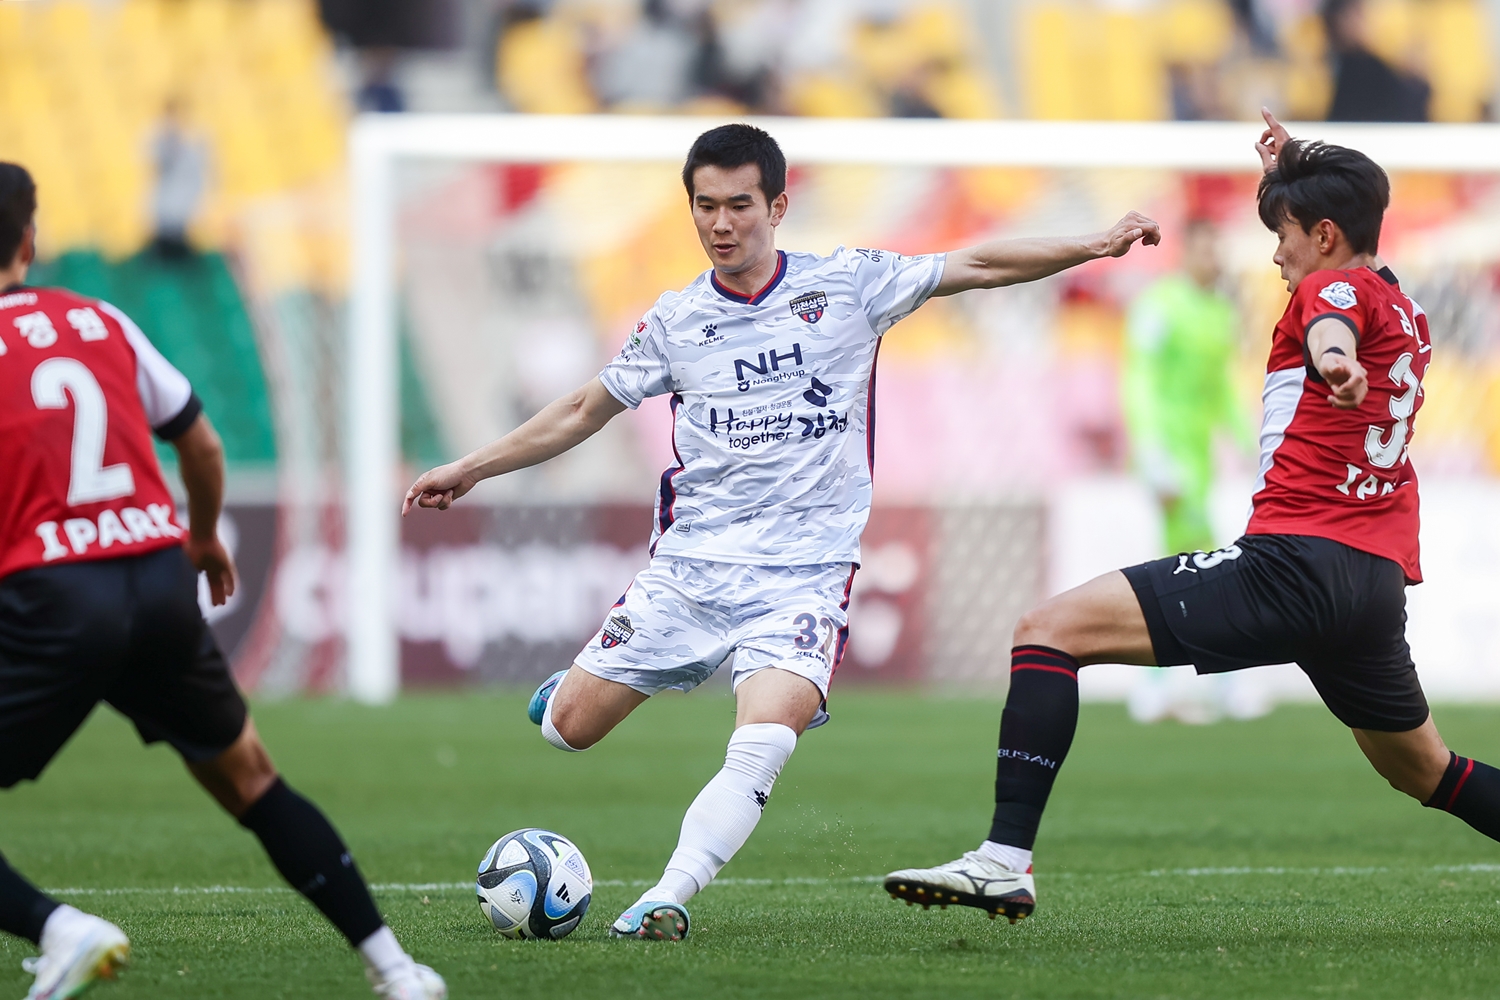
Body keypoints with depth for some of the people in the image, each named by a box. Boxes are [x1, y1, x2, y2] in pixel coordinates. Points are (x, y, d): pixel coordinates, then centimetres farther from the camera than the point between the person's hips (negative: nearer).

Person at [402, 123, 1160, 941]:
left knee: (761, 749, -27)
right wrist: (470, 469, 19)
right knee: (568, 727, 2)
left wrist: (1093, 247, -7)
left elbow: (977, 266, 2)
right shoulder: (675, 321, 8)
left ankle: (667, 899, -25)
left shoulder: (846, 286, 2)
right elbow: (585, 411, 19)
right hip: (690, 564, 3)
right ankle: (585, 682, 37)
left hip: (804, 573, -3)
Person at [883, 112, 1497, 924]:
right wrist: (1291, 180, 46)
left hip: (1295, 561, -9)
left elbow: (1331, 324, -29)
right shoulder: (1408, 316, 23)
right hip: (1381, 582, 9)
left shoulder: (1333, 287, -1)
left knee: (1049, 629, -11)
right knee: (1428, 774, 29)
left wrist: (1332, 358, -52)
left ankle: (1007, 858, -24)